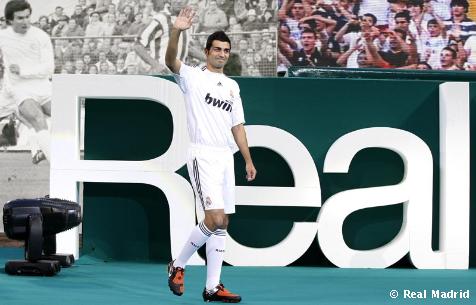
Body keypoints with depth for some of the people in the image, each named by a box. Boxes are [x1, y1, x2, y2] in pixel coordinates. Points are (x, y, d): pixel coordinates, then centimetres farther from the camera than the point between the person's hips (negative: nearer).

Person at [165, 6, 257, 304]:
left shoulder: (232, 86, 18)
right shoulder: (193, 77, 0)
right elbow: (171, 61, -20)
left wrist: (248, 160, 13)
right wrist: (176, 32, -36)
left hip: (226, 157, 7)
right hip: (203, 155, -6)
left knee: (222, 224, 3)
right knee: (215, 219, -16)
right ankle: (178, 265, 4)